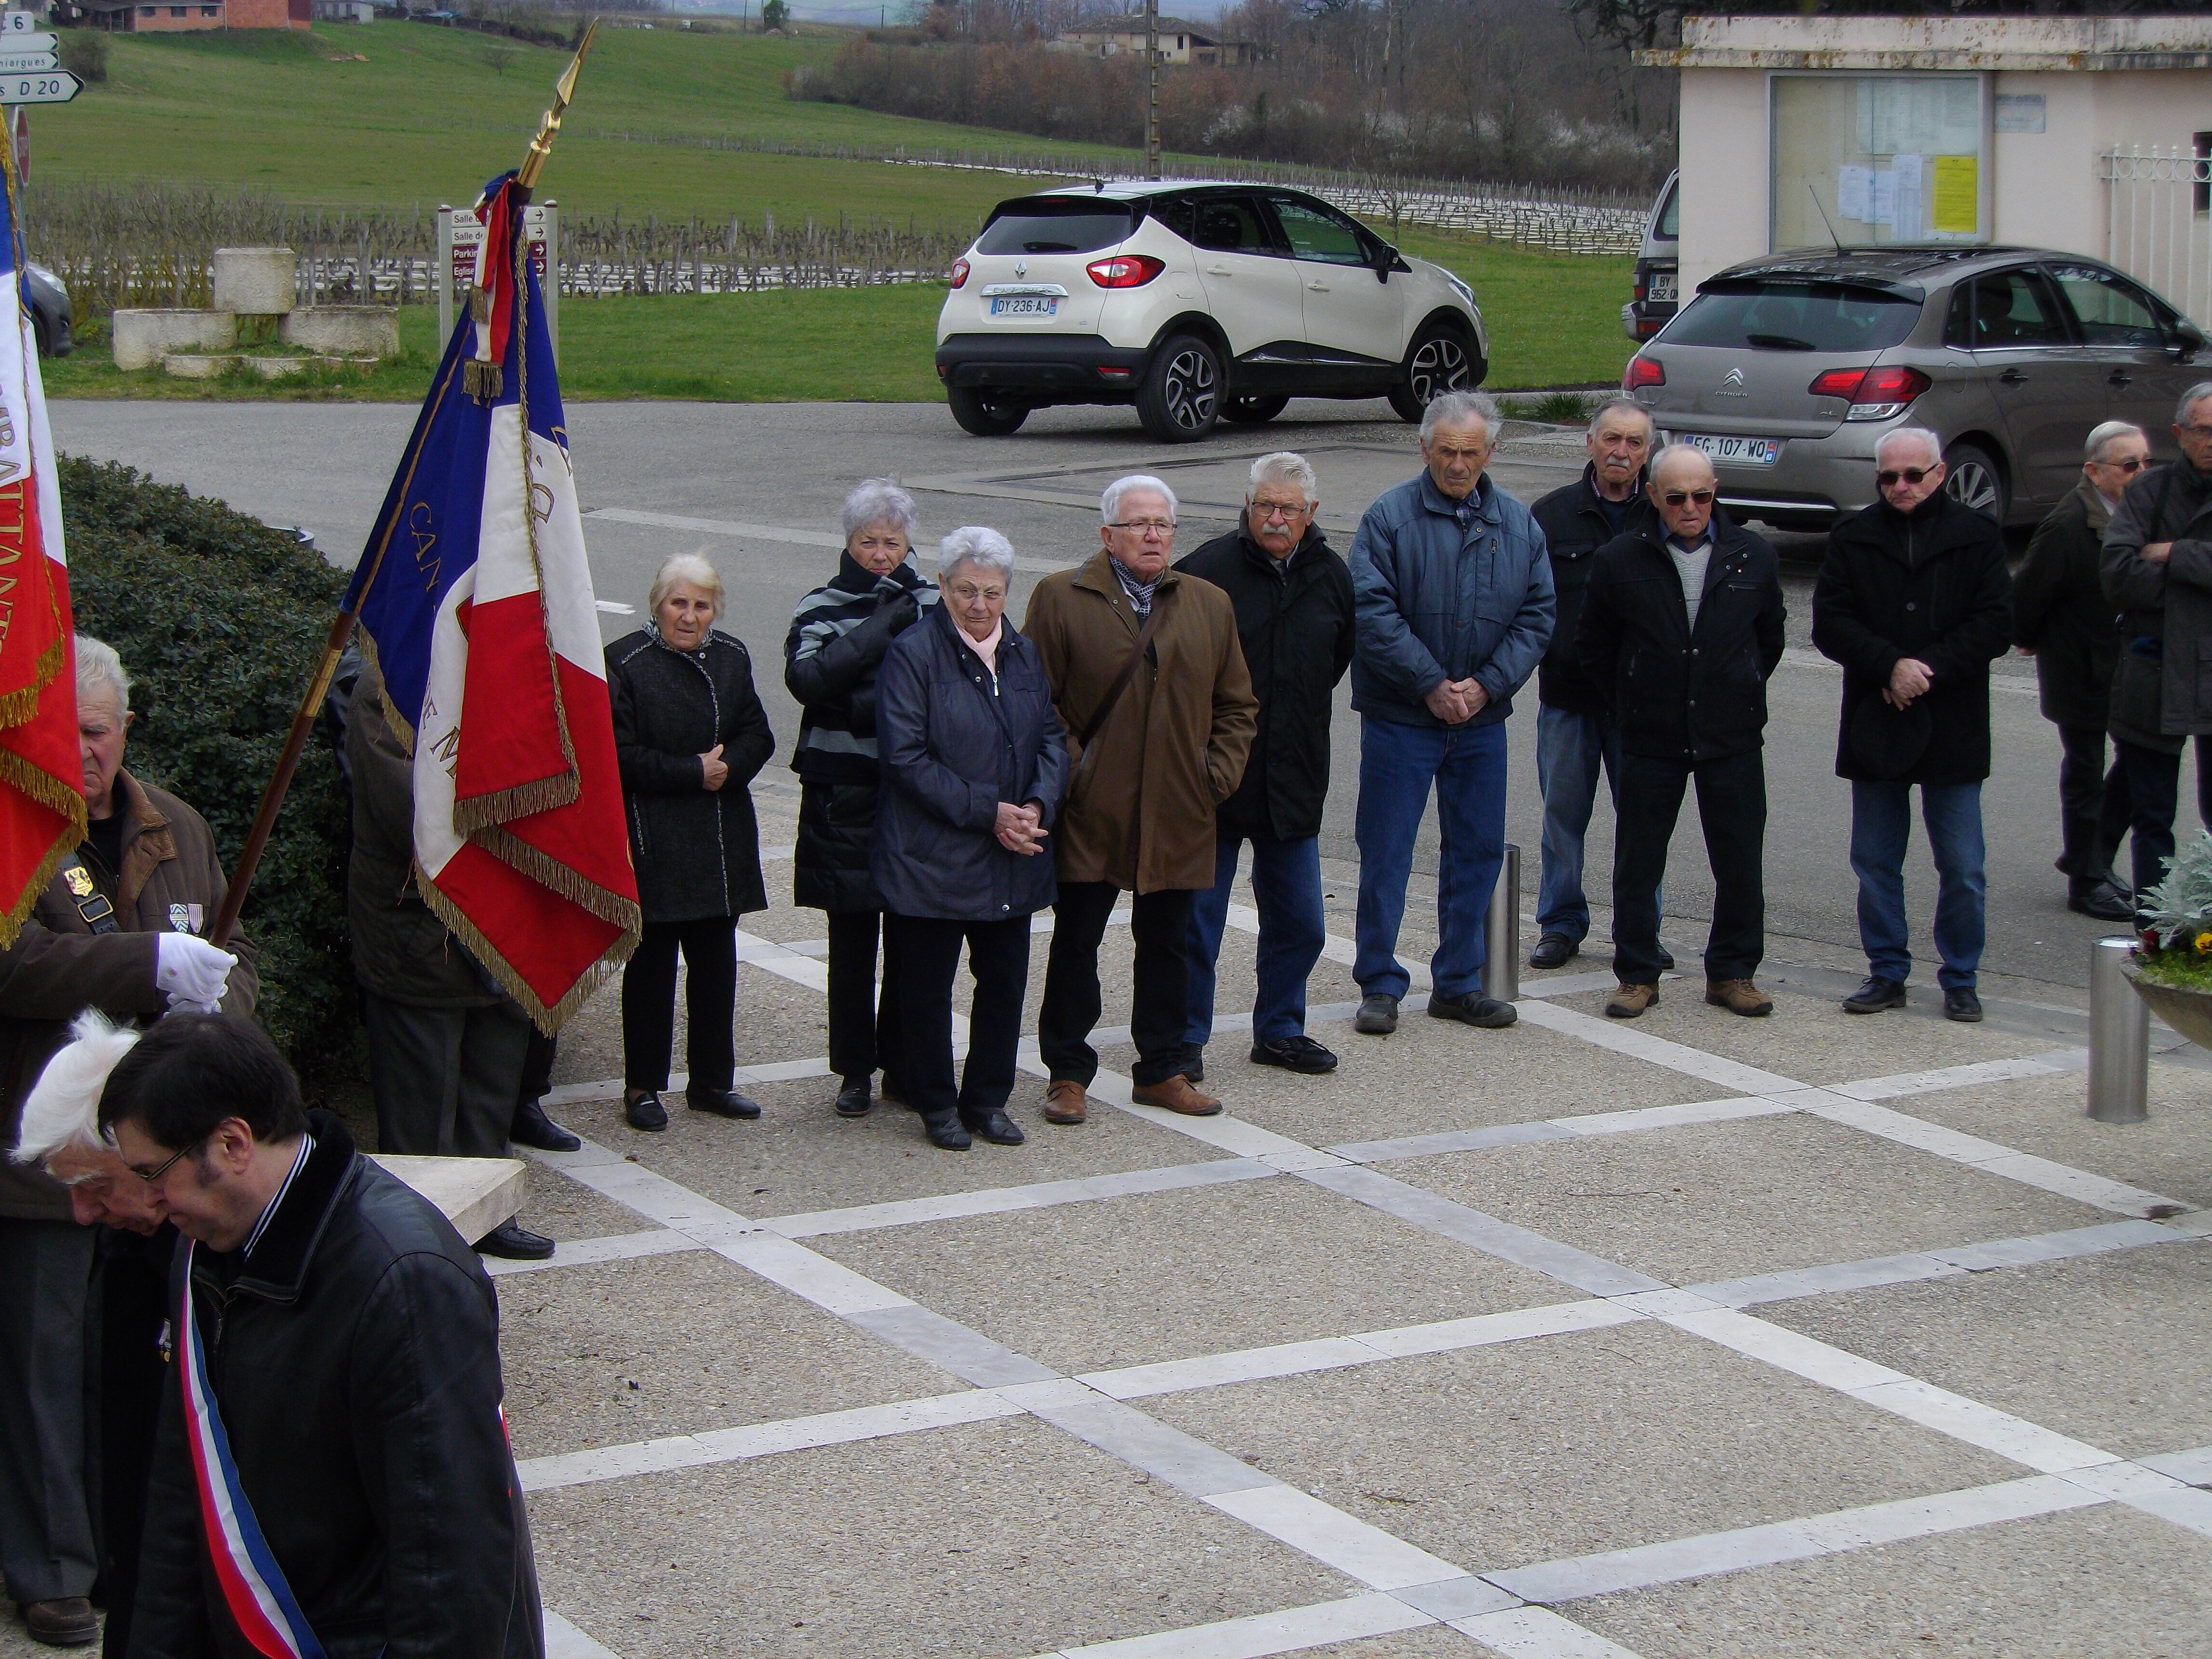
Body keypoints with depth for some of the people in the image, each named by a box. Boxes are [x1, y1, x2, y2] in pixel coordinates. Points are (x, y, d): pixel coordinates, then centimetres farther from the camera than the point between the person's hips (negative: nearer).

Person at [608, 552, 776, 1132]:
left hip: (722, 840, 5)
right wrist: (693, 773, -16)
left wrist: (727, 767, -12)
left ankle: (711, 1080, 20)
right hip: (653, 840, -5)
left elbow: (758, 737, 9)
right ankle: (642, 1087, 9)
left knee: (716, 961, 9)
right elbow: (621, 756, -13)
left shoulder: (732, 659, 9)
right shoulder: (625, 663, -8)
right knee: (652, 963, 0)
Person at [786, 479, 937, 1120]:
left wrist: (872, 702, -18)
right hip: (844, 796, -1)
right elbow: (806, 677, -17)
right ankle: (854, 1069, 13)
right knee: (852, 936, 3)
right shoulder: (822, 609, 2)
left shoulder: (933, 604, 6)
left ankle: (902, 1064, 16)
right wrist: (884, 626, -19)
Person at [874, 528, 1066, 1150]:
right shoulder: (912, 654, -11)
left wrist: (1037, 806, -8)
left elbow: (1052, 738, 12)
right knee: (927, 986, 4)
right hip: (932, 859, -6)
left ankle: (988, 1100, 24)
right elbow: (908, 758, -15)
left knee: (1005, 982, 11)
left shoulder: (1024, 655, 10)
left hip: (1012, 860, 6)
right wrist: (988, 812, -17)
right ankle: (936, 1105, 18)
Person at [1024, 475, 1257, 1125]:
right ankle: (1068, 1073, 12)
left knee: (1167, 944, 10)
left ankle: (1162, 1070, 20)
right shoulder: (1061, 598, -2)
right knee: (1076, 943, 2)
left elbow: (1236, 704, 15)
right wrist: (1065, 768, -9)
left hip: (1178, 814, 3)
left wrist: (1218, 774, 4)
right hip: (1090, 811, -3)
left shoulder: (1210, 605, 10)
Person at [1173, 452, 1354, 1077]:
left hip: (1294, 781, 4)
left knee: (1299, 921, 11)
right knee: (1197, 916, 1)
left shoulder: (1331, 576, 4)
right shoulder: (1207, 569, -11)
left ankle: (1280, 1030, 27)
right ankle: (1185, 1040, 13)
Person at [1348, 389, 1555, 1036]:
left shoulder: (1518, 525, 6)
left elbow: (1537, 616, 4)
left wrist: (1486, 684, -9)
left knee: (1478, 850, 9)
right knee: (1385, 853, -1)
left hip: (1482, 719, 4)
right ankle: (1379, 984, 9)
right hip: (1400, 717, -4)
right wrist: (1431, 685, -16)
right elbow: (1373, 613, -12)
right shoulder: (1390, 517, -7)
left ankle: (1458, 982, 20)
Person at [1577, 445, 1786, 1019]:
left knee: (1740, 863, 4)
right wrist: (1631, 705, 9)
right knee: (1638, 862, 5)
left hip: (1732, 738, 1)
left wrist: (1741, 696, 12)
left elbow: (1770, 639, 16)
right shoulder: (1620, 561, -3)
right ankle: (1637, 975, 16)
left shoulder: (1754, 558, 1)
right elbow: (1594, 649, 8)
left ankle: (1733, 972, 17)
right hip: (1649, 739, -1)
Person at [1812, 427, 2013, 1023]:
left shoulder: (1976, 537, 1)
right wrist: (1891, 666, -16)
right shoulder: (1853, 539, 5)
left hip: (1953, 727, -2)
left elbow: (1994, 626, -3)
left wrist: (1928, 671, -14)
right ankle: (1887, 972, 19)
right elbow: (1830, 625, -2)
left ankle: (1960, 979, 12)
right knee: (1876, 862, 8)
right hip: (1875, 726, 2)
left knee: (1963, 870, 1)